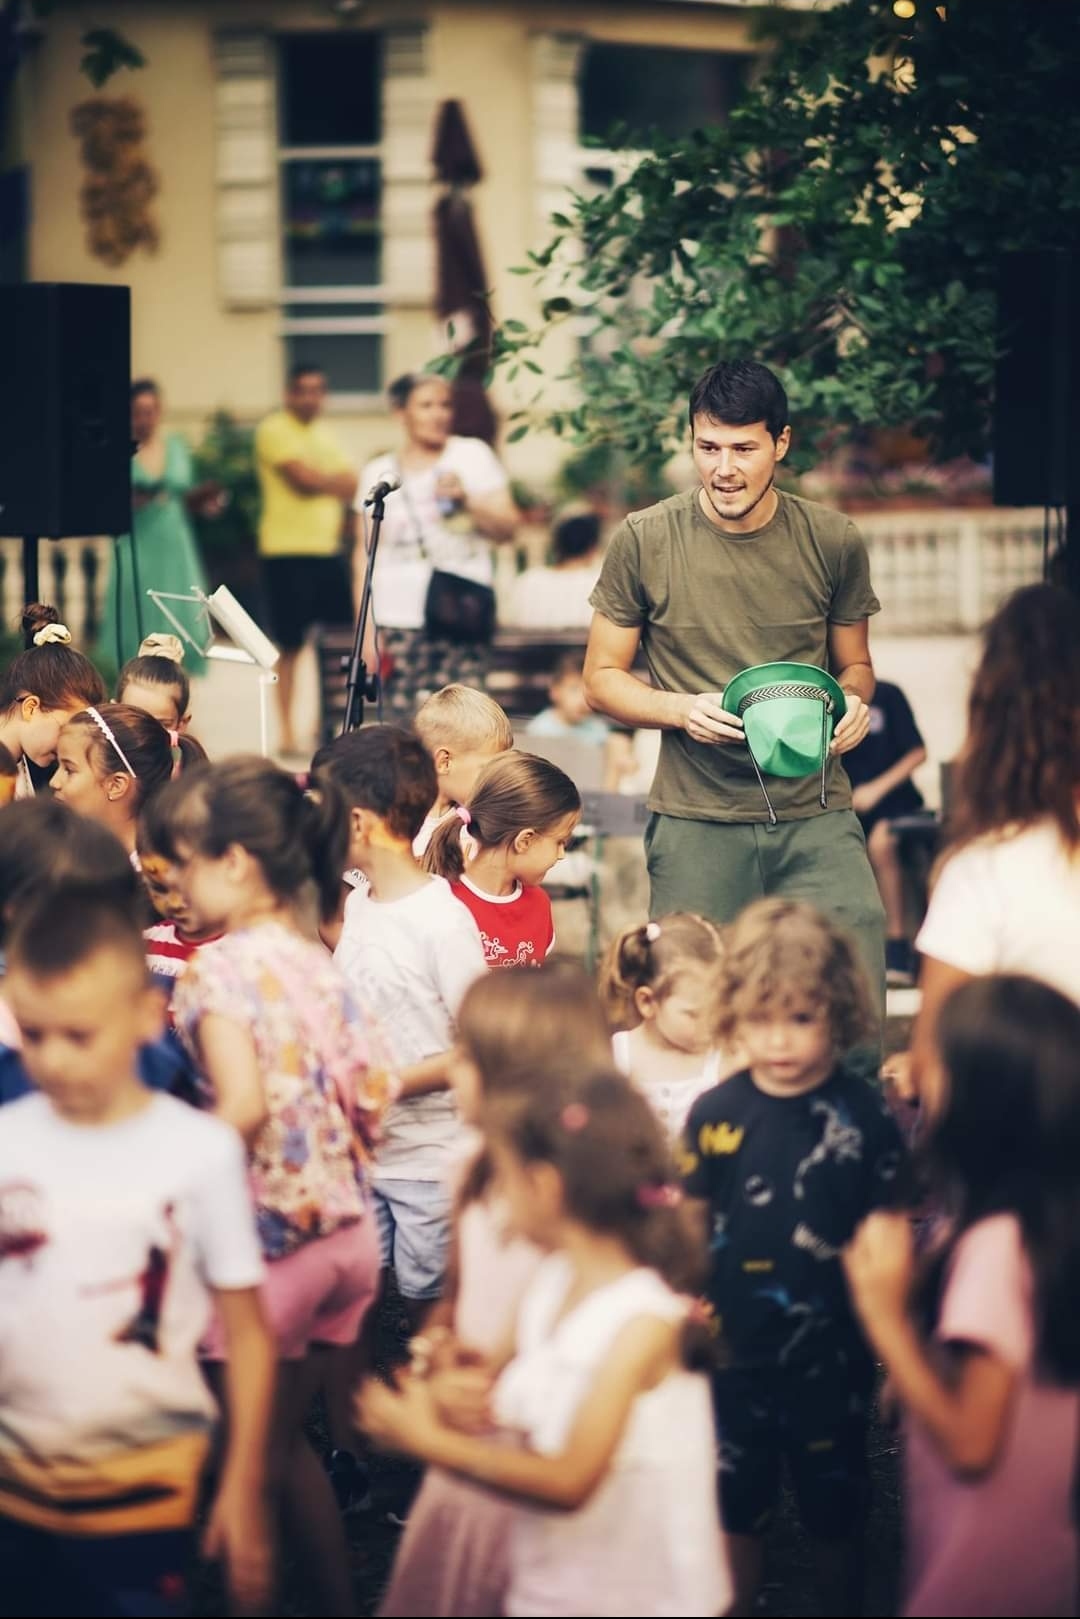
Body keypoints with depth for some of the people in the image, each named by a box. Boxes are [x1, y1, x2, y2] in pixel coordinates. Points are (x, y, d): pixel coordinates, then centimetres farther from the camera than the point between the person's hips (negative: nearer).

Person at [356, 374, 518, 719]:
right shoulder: (379, 473, 13)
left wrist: (467, 500, -13)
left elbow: (506, 529, 4)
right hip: (397, 622, 1)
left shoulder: (472, 455, 9)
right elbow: (365, 554, 12)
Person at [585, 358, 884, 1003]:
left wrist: (853, 704, -6)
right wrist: (684, 710, -11)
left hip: (817, 816, 1)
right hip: (696, 825, -1)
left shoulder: (834, 542, 4)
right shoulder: (645, 541, 0)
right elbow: (604, 678, 8)